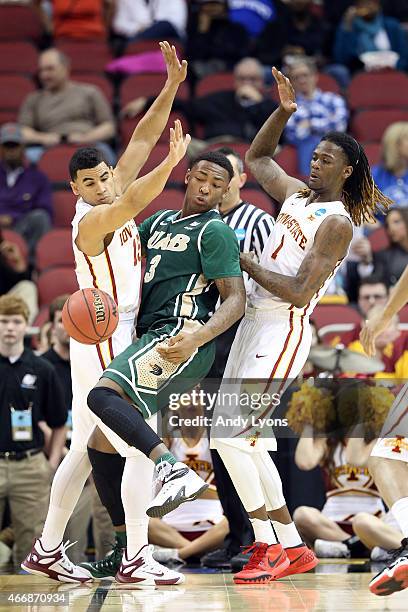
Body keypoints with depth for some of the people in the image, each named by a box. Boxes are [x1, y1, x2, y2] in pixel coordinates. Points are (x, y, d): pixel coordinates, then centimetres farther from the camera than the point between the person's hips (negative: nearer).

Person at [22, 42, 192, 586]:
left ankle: (47, 550, 18)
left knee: (86, 449, 13)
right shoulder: (91, 219, -18)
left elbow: (141, 140, 7)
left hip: (110, 340, 10)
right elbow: (132, 203, -39)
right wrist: (172, 163, -47)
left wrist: (172, 87, 0)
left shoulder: (111, 201, 7)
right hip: (105, 342, -10)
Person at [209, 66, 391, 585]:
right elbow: (256, 157, 28)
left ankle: (269, 547, -9)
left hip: (283, 329, -9)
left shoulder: (337, 222, -13)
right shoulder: (296, 194, 12)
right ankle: (291, 549, 13)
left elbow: (298, 292, -20)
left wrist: (244, 262, -15)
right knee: (247, 440, 9)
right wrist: (285, 112, 15)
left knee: (229, 435, -15)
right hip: (255, 322, 9)